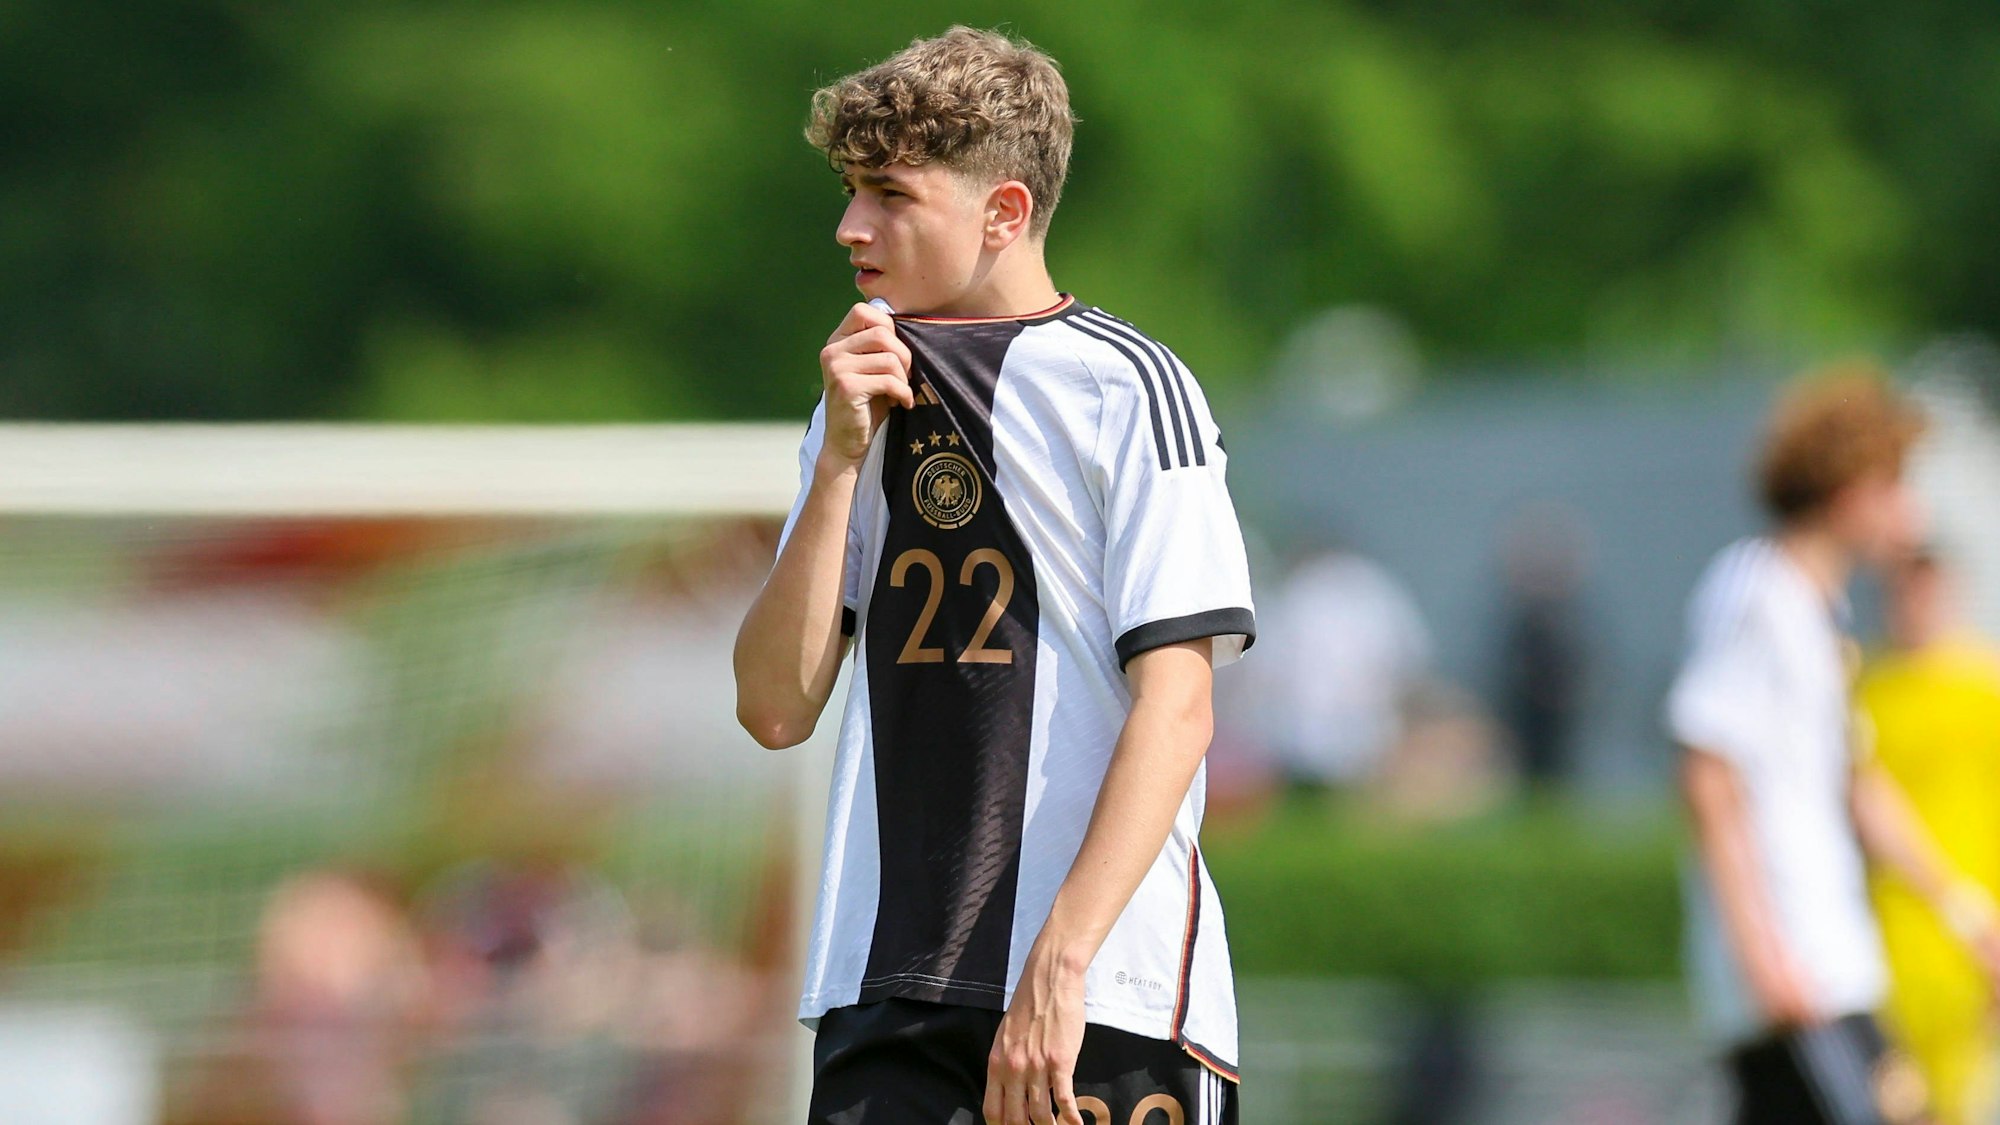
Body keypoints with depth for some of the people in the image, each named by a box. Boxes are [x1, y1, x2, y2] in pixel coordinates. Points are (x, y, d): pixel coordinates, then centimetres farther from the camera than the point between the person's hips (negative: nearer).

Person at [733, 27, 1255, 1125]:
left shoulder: (1123, 386, -2)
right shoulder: (866, 398, 17)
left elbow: (1175, 707, -10)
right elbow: (775, 707, 9)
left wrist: (1057, 970, -19)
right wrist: (840, 463, -1)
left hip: (1108, 989, -5)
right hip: (886, 990, 5)